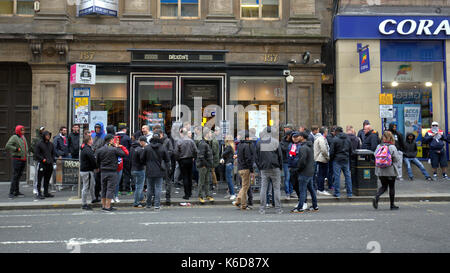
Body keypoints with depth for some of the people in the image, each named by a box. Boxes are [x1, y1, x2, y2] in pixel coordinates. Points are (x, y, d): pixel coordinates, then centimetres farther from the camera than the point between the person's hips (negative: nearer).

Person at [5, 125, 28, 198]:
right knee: (15, 176, -7)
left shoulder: (23, 137, 16)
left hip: (23, 159, 8)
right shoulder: (14, 137, -8)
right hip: (17, 159, -8)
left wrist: (26, 154, 17)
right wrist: (16, 149, -17)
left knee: (19, 176, 12)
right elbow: (7, 146, -18)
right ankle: (11, 193, -3)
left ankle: (17, 192, 18)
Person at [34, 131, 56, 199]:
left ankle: (46, 192, 21)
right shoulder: (40, 144, -3)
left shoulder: (51, 144, 13)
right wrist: (43, 159, -13)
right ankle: (38, 193, -2)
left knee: (47, 179, 12)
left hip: (50, 164, 6)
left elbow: (54, 153, 20)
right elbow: (36, 153, -5)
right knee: (39, 179, -5)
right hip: (42, 164, -6)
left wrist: (52, 160, 6)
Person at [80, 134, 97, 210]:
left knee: (92, 184, 22)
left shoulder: (85, 148, 13)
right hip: (87, 171, -10)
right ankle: (84, 204, 6)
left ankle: (93, 199, 36)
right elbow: (93, 160, -21)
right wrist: (97, 167, -6)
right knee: (86, 187, -2)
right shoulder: (87, 150, -20)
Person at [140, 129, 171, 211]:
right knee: (158, 188, 3)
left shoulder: (147, 147, -5)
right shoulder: (162, 148, -6)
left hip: (149, 171, 1)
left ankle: (148, 204, 22)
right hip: (159, 171, -1)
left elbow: (142, 159, 1)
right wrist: (166, 167, 19)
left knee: (150, 188, 13)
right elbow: (167, 160, 1)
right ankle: (157, 205, 2)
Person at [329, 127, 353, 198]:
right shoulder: (348, 139, 6)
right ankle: (349, 193, 12)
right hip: (346, 160, 4)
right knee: (348, 176, 8)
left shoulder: (335, 139, -9)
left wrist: (331, 158, 8)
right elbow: (351, 151, 11)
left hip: (337, 160, -4)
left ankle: (337, 193, 3)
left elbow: (331, 151, -7)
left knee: (337, 176, 0)